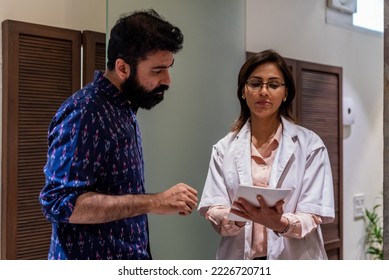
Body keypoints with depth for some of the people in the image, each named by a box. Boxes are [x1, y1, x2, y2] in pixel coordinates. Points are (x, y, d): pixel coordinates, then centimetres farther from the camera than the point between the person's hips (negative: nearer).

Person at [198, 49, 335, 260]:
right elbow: (214, 213, -8)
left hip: (294, 261, -1)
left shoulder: (310, 145, -8)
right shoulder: (224, 148, -3)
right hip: (239, 260, 1)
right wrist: (237, 216, -28)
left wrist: (280, 223, -30)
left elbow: (313, 216, -11)